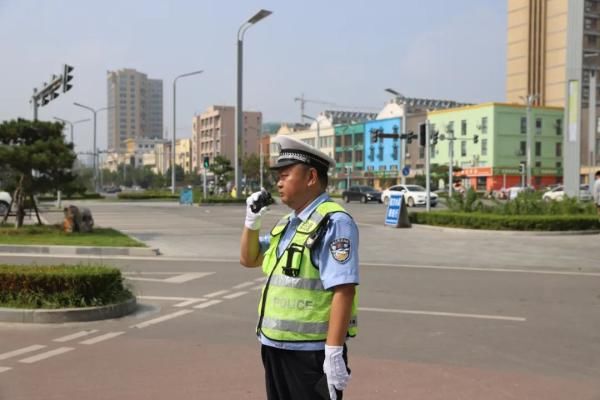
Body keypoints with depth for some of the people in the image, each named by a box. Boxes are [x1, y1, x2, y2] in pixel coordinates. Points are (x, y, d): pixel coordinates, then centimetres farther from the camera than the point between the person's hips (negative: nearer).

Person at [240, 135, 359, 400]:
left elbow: (343, 291, -22)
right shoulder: (288, 223, 12)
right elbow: (249, 259, 24)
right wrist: (252, 221, 8)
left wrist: (334, 353, -25)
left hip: (311, 352, -9)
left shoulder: (333, 222, -16)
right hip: (275, 347, 9)